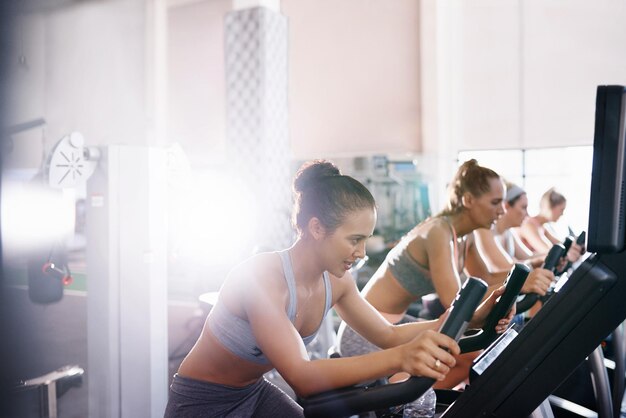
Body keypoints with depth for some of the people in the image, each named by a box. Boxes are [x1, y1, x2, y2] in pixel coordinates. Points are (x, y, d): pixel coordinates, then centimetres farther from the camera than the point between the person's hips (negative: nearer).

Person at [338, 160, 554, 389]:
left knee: (476, 355, 7)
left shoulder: (464, 236, 4)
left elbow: (487, 280, 11)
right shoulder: (438, 232, -24)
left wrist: (530, 268, 0)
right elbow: (455, 302, -32)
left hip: (397, 324, 9)